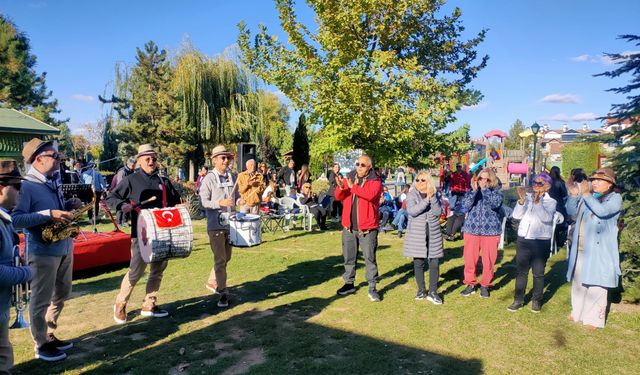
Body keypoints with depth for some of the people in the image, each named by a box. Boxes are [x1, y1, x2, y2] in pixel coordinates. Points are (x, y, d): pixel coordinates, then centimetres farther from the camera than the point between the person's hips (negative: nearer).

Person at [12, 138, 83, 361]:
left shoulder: (53, 182, 9)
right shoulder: (26, 186, -16)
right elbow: (16, 219, -22)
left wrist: (68, 205, 2)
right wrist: (49, 215, -28)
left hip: (64, 247, 9)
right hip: (43, 251, -8)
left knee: (61, 295, 19)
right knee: (41, 300, 5)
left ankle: (50, 335, 35)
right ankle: (41, 345, 19)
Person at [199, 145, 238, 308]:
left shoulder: (232, 177, 9)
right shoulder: (209, 179, -8)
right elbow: (203, 201, -13)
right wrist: (220, 202, -26)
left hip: (230, 223, 6)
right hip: (215, 224, -6)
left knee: (226, 257, 17)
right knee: (220, 259, -3)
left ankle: (212, 282, 37)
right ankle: (223, 293, 5)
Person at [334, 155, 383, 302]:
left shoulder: (375, 181, -4)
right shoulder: (349, 178, 8)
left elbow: (371, 195, -24)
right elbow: (339, 197, 3)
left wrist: (353, 186, -29)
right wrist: (341, 187, -19)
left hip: (367, 227, -4)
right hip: (349, 226, 5)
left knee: (370, 258, 1)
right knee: (349, 257, 14)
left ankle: (372, 288, 10)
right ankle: (349, 283, 28)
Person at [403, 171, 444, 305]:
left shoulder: (434, 195, 6)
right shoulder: (411, 195, 0)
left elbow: (438, 212, -7)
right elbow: (411, 211, -18)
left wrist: (432, 197, -16)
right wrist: (426, 200, -22)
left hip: (433, 233, 2)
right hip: (416, 233, -1)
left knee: (434, 263, -1)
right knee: (418, 262, 5)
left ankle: (432, 292, 8)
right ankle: (421, 290, 20)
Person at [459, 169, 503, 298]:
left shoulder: (496, 192, 2)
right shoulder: (472, 191, 5)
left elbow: (495, 204, -19)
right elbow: (465, 206, -11)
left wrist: (484, 189, -23)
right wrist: (474, 190, -20)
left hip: (490, 230, -1)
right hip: (472, 230, 1)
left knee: (488, 260, 5)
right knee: (469, 258, 5)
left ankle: (485, 285, 21)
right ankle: (470, 284, 20)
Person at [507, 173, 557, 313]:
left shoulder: (551, 202, -3)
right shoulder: (527, 197, 4)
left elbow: (547, 218, -20)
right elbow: (516, 215, -7)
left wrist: (537, 202, -31)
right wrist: (521, 200, -21)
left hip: (541, 242, -2)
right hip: (523, 240, 3)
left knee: (538, 273, 7)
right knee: (521, 271, 9)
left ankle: (536, 300, 21)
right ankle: (518, 300, 17)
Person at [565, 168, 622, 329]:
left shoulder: (615, 198, -4)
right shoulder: (585, 196, 12)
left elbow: (602, 211, -23)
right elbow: (571, 211, 4)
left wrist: (586, 194, -24)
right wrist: (574, 195, -9)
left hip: (599, 252, -6)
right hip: (580, 249, 6)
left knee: (596, 286, -2)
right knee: (578, 282, 15)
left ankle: (593, 318, 10)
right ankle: (578, 312, 30)